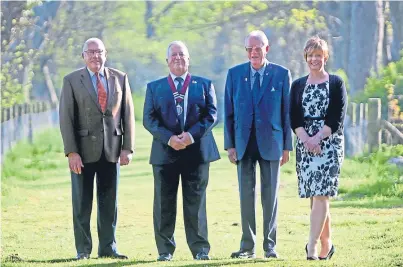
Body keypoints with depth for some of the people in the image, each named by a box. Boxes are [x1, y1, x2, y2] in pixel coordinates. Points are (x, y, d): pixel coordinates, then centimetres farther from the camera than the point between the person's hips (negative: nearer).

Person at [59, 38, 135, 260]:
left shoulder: (120, 79, 8)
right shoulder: (72, 81, 1)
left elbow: (128, 114, 7)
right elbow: (66, 118, -3)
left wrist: (127, 147, -1)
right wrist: (71, 152, -11)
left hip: (112, 150, 2)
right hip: (84, 150, -2)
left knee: (109, 201, 5)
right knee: (82, 202, 1)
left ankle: (108, 247, 11)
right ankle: (83, 249, 8)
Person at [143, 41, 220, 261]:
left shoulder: (204, 85, 11)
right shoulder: (154, 87, 12)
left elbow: (211, 115, 2)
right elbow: (149, 119, 2)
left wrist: (192, 134, -13)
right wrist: (169, 138, -13)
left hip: (197, 150, -1)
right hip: (165, 151, 1)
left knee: (196, 202, 1)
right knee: (164, 203, 1)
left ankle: (200, 248, 5)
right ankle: (165, 249, 6)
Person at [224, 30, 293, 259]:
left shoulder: (282, 74, 1)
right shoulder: (235, 74, 5)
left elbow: (287, 112, 2)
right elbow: (229, 112, 6)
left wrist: (287, 146, -2)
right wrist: (230, 144, 0)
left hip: (270, 143, -1)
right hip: (244, 143, 1)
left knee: (270, 196, 3)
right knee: (246, 196, 3)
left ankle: (270, 245, 9)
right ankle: (248, 246, 7)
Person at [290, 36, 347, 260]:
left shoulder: (336, 83, 2)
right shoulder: (298, 85, 12)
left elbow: (338, 117, -5)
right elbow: (294, 118, 5)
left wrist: (318, 138, -16)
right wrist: (305, 139, -12)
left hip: (329, 143, -4)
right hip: (305, 144, 4)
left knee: (320, 195, -12)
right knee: (315, 197, 6)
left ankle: (312, 247, -18)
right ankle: (326, 244, 16)